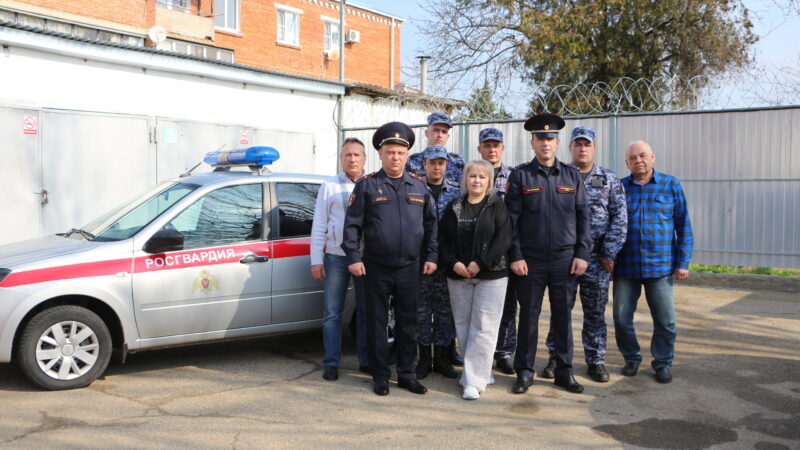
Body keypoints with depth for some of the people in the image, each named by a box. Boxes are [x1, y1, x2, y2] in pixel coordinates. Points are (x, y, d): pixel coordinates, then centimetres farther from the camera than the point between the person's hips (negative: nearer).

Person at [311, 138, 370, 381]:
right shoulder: (329, 186, 5)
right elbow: (319, 225, 4)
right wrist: (316, 260, -2)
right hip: (336, 258, -1)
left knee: (366, 313, 8)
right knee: (332, 313, 3)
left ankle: (366, 361, 20)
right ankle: (331, 363, 12)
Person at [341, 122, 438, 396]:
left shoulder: (419, 186, 8)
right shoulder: (367, 185, -2)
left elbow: (430, 223, 13)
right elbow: (352, 224, -3)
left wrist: (431, 256, 7)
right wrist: (353, 257, -10)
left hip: (410, 268, 3)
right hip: (376, 268, -2)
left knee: (408, 322, 10)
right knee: (377, 322, 6)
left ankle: (407, 374, 22)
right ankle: (380, 376, 18)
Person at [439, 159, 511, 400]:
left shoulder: (497, 206, 0)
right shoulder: (454, 207, 10)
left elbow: (503, 238, -9)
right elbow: (442, 238, 7)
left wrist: (480, 263, -15)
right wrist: (453, 263, -8)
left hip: (491, 276, -4)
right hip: (458, 275, 4)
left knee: (483, 327, -7)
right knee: (463, 325, 7)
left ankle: (474, 380, -4)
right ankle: (482, 371, 22)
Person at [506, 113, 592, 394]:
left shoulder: (572, 176, 7)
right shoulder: (520, 176, 1)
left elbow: (583, 217, 7)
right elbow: (511, 219, -3)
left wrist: (582, 254, 0)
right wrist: (516, 256, -9)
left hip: (565, 260, 2)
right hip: (530, 260, -2)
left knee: (563, 316, 9)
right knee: (528, 316, 6)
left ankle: (564, 371, 21)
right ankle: (524, 372, 17)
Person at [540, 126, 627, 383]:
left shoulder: (609, 180, 7)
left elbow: (619, 218, 3)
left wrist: (609, 253, -4)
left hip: (597, 256, 1)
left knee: (595, 311, 7)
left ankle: (595, 361, 18)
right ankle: (556, 358, 18)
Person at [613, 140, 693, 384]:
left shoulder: (671, 185, 4)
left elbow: (683, 226, 4)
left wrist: (683, 262, -1)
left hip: (660, 266, -1)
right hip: (625, 266, 1)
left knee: (665, 320, 2)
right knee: (622, 317, 5)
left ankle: (663, 362, 22)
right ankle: (631, 358, 25)